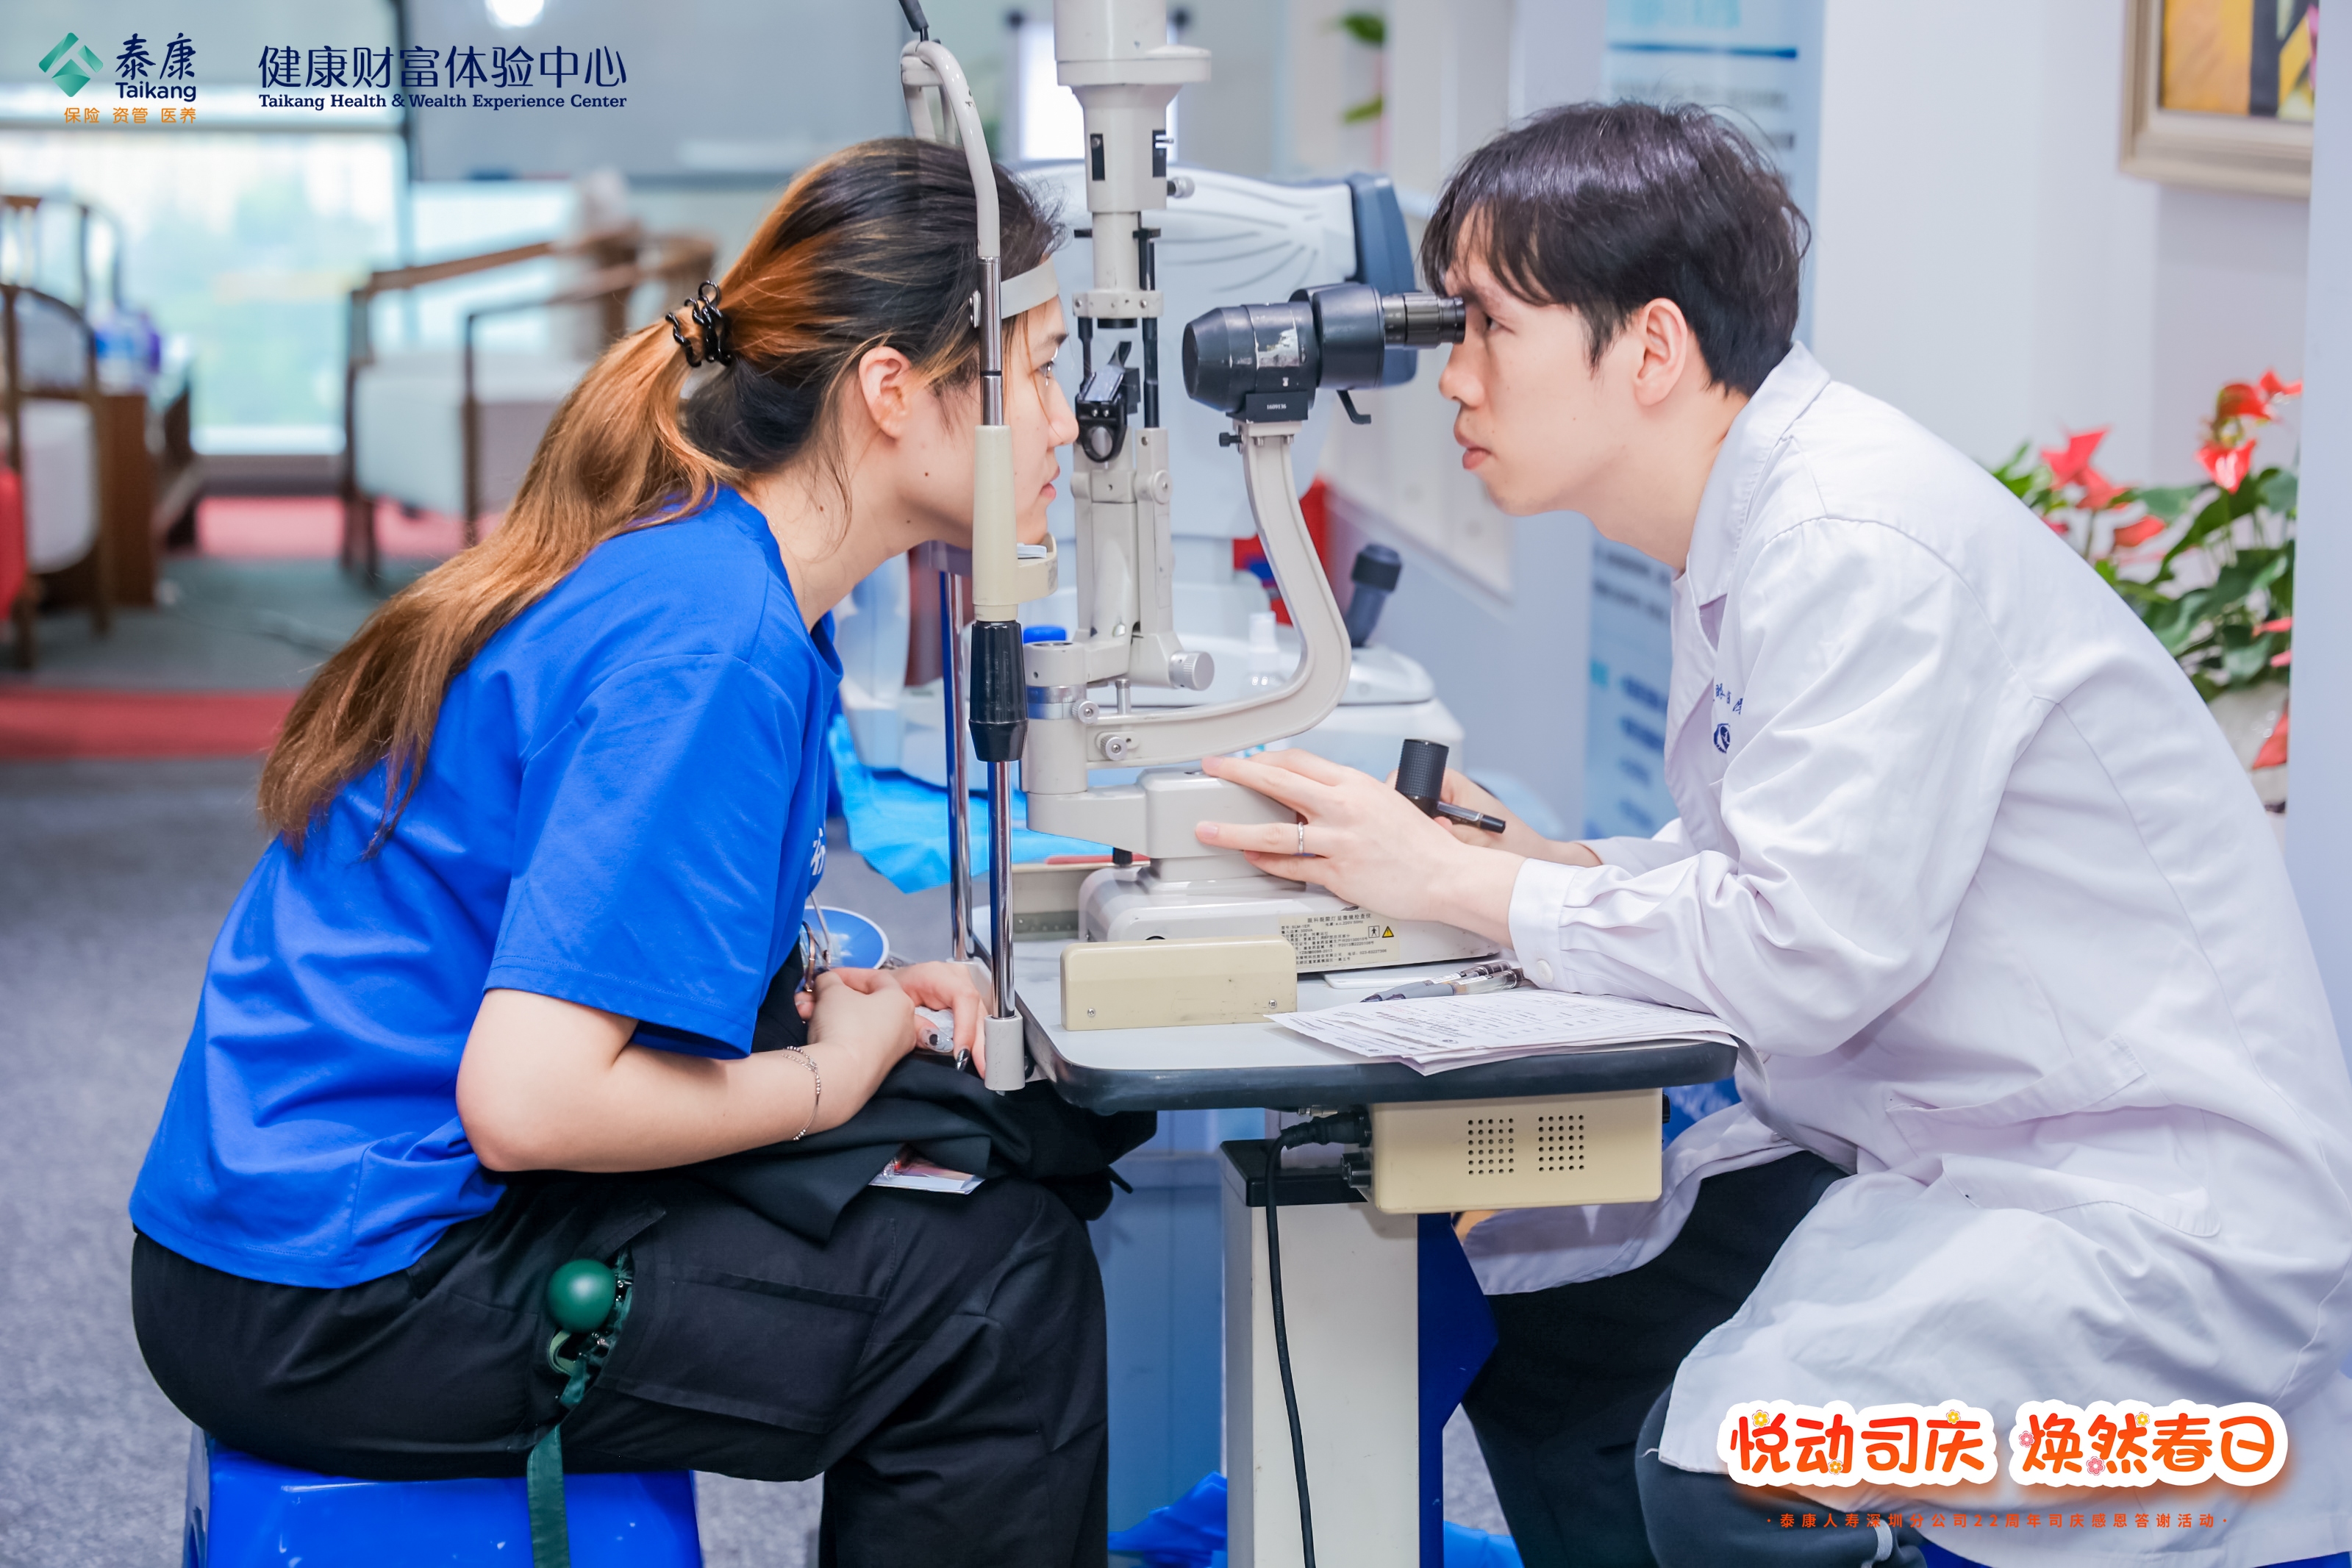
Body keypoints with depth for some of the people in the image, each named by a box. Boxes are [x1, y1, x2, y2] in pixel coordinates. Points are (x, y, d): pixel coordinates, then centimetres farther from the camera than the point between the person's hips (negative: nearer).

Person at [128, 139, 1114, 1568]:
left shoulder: (706, 564, 7)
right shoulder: (709, 642, -22)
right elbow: (527, 1098, -28)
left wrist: (851, 1001, 2)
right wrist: (833, 1071, -12)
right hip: (332, 1306, -9)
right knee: (1004, 1289, -9)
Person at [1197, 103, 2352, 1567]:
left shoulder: (1863, 542, -22)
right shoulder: (1747, 530, 8)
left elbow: (1804, 954, -25)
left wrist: (1453, 883, -15)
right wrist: (1552, 864, -1)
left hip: (2154, 1199, -10)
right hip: (1917, 1148, 10)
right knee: (1532, 1310, 9)